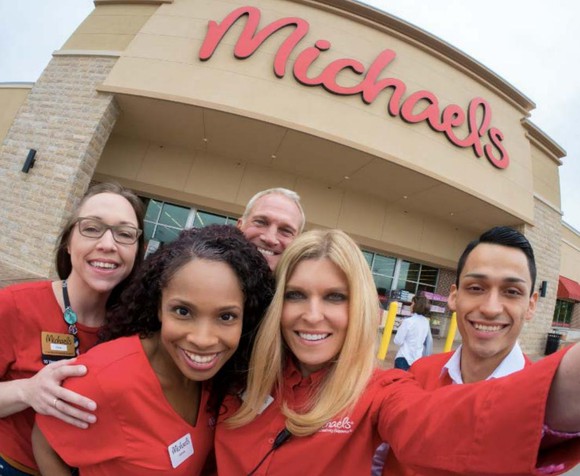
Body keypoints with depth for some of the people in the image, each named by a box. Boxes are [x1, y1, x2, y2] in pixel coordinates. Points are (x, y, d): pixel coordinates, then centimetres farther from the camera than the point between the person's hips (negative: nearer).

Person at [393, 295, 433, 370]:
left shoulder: (408, 320, -14)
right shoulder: (426, 322, 5)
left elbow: (398, 341, -12)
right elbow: (429, 341, 15)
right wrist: (426, 355, 25)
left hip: (404, 358, -6)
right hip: (418, 358, 6)